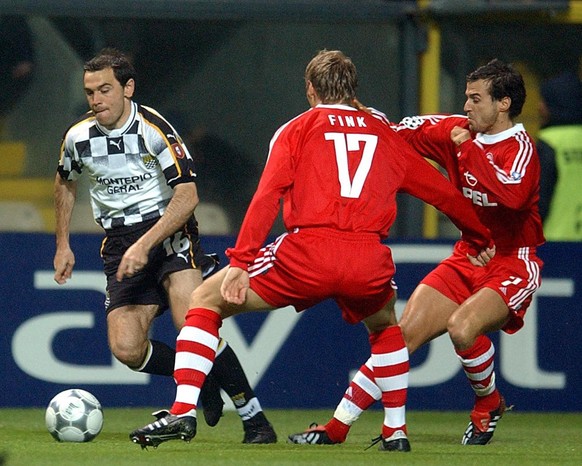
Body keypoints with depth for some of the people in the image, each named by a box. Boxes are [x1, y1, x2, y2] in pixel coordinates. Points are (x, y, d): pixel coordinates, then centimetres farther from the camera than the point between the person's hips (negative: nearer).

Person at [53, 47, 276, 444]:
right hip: (120, 244, 5)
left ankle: (254, 418, -15)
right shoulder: (78, 137, 2)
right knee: (126, 349, -16)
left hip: (169, 230, -5)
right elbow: (65, 182, 24)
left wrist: (145, 245, -26)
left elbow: (187, 196, -19)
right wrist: (63, 245, 22)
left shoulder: (154, 129, -15)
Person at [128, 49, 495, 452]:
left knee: (206, 301, 13)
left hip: (308, 253, -3)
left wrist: (239, 262, -6)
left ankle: (184, 412, -2)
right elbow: (442, 193, 29)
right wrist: (480, 239, 45)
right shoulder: (386, 135, 23)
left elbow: (267, 196, -1)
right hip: (369, 262, 3)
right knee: (386, 326, 38)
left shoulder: (298, 129, 14)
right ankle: (396, 430, 31)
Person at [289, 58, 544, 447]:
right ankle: (337, 428, 1)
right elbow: (412, 131, 19)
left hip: (512, 264, -7)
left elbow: (513, 195, -35)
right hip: (467, 257, 7)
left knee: (462, 326, -32)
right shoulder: (459, 131, 4)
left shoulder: (519, 147, -16)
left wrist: (469, 149, -27)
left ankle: (489, 404, -2)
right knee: (402, 335, -3)